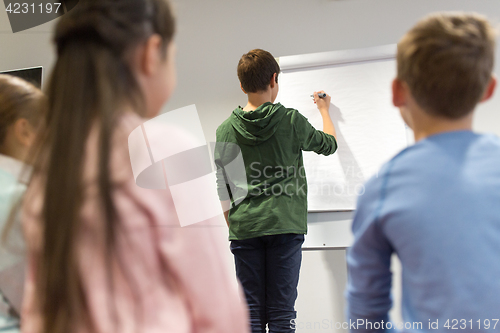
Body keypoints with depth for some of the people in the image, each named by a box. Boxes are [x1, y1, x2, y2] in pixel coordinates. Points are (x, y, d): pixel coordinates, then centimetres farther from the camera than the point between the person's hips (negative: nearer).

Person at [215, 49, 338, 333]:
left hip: (245, 228, 2)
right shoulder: (291, 120, -2)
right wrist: (325, 110, 34)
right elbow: (329, 144, 17)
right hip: (284, 225, -2)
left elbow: (223, 189, 7)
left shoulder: (226, 130, 4)